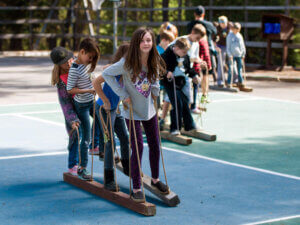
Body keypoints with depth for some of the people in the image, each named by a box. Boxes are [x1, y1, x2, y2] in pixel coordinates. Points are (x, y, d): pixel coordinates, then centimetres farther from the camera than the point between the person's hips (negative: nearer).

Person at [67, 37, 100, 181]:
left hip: (92, 101, 8)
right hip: (82, 105, -8)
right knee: (86, 137, -4)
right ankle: (82, 169, 5)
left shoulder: (86, 63, -1)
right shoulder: (74, 69, -25)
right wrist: (88, 90, -26)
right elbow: (70, 90, -24)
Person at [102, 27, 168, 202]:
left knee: (155, 146, 13)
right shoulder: (127, 63, -22)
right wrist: (123, 94, -15)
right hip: (133, 111, -5)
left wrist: (155, 91, 0)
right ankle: (136, 189, 6)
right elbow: (106, 74, -13)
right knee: (137, 149, -6)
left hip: (149, 110, 5)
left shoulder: (155, 61, -7)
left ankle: (155, 179, 34)